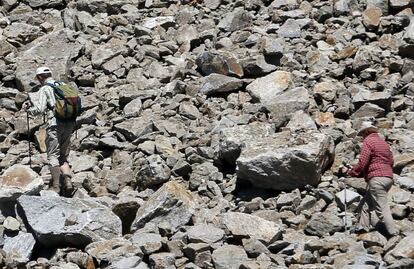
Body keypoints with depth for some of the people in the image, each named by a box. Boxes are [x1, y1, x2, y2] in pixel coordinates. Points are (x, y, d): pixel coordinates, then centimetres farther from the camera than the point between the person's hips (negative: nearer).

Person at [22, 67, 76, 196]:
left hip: (55, 123, -6)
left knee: (53, 155, 0)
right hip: (69, 123, 6)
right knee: (63, 156, 13)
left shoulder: (44, 89, -1)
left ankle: (56, 186, -5)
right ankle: (67, 181, -5)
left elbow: (40, 109, -10)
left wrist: (28, 110, 10)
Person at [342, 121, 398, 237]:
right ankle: (363, 227, 11)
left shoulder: (368, 141, -5)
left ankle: (394, 234, -12)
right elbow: (391, 161, 20)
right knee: (365, 204, 15)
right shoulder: (383, 142, 21)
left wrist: (350, 172, 0)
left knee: (382, 208, -9)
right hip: (388, 177, 9)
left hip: (376, 179, -9)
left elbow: (362, 163, -13)